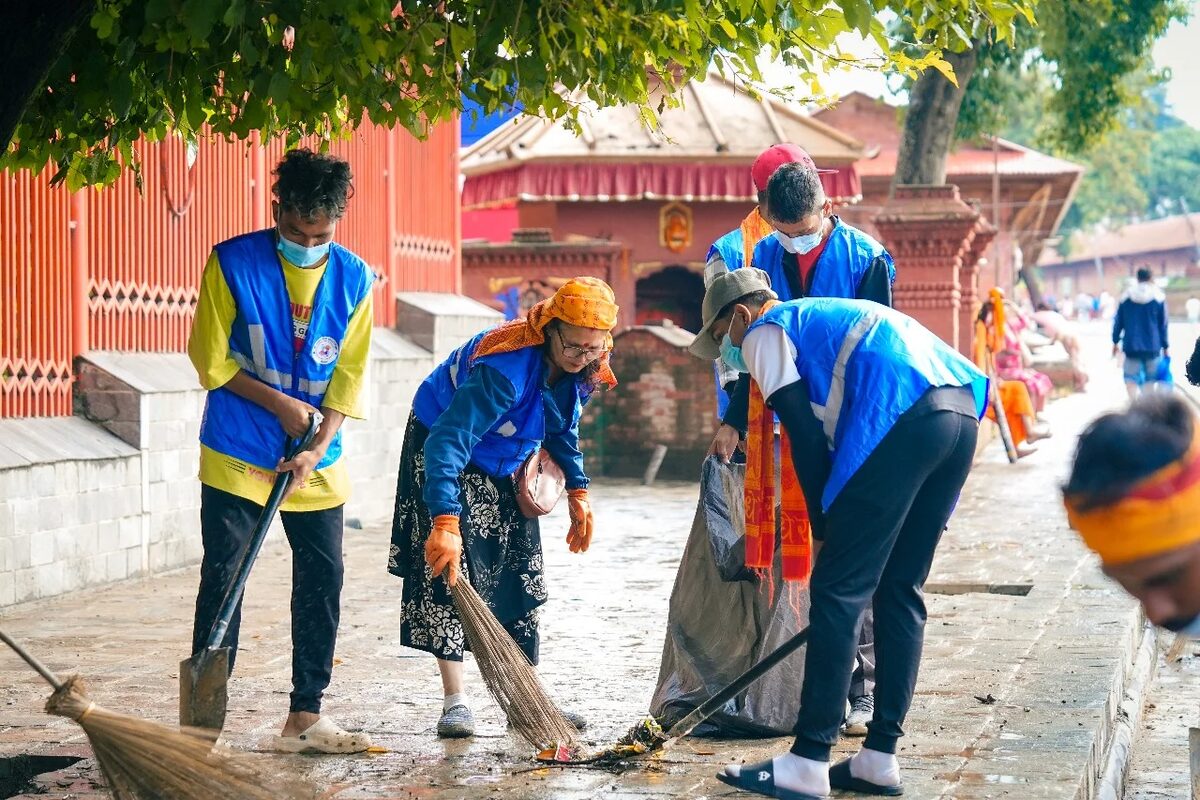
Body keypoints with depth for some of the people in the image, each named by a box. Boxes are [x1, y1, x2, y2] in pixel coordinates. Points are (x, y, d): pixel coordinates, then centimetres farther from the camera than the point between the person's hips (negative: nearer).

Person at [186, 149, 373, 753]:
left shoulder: (354, 278, -2)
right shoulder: (233, 263, -10)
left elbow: (349, 374, 0)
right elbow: (210, 359, -5)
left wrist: (318, 447, -12)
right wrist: (278, 403, -11)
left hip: (317, 461, 3)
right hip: (237, 455, -3)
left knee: (323, 583, 4)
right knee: (222, 582, -3)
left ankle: (304, 718, 14)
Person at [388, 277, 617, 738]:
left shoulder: (582, 369, -15)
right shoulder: (506, 367, -40)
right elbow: (449, 441, -47)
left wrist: (577, 493, 3)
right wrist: (445, 522, -55)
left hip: (505, 467, 7)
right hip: (443, 450, -7)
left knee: (519, 579, 7)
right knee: (447, 573, -14)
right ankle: (455, 701, -9)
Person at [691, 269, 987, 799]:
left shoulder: (765, 331, 13)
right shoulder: (826, 316, 38)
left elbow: (804, 432, 0)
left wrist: (824, 523, 6)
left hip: (900, 423, -8)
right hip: (963, 416, 8)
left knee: (838, 592, -4)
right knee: (899, 591, 14)